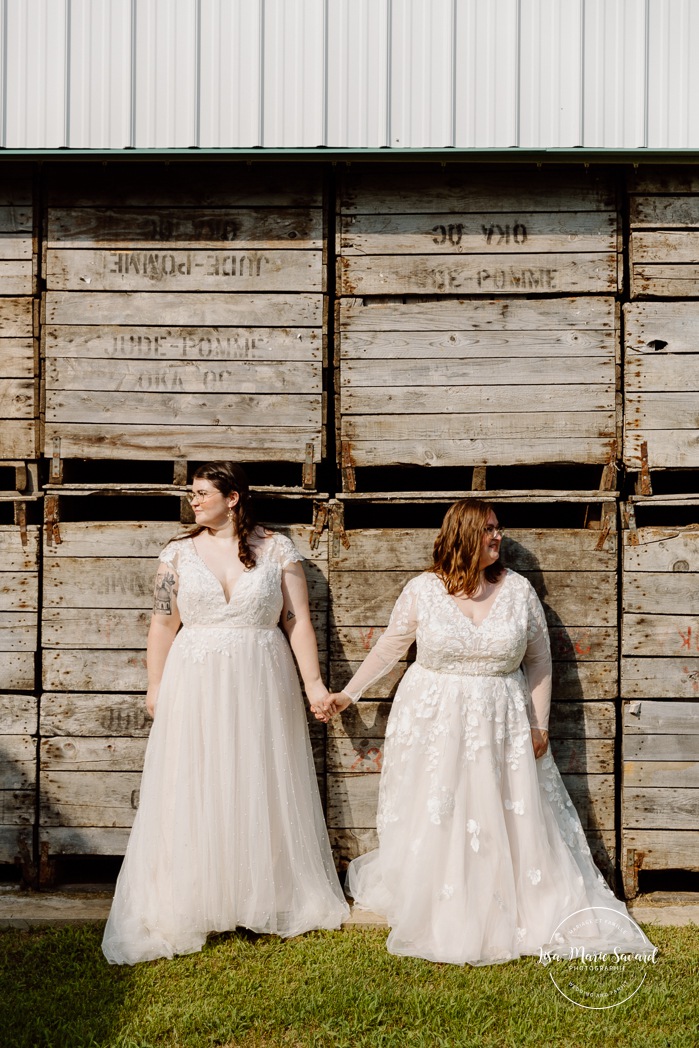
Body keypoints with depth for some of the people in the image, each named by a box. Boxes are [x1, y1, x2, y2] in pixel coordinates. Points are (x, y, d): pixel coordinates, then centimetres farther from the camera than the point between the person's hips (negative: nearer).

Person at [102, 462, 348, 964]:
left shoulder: (278, 550, 0)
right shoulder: (179, 552, 4)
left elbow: (298, 621, -1)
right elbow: (164, 623, 5)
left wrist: (313, 682, -4)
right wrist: (155, 685, 4)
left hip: (261, 685, -1)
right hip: (195, 684, 1)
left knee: (262, 788, 7)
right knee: (192, 794, 3)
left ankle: (270, 899, 22)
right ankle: (188, 905, 15)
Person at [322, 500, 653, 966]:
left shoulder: (519, 590, -1)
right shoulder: (422, 590, -4)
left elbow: (539, 661, 5)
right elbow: (390, 647, 7)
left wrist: (539, 724, 2)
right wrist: (349, 693, 8)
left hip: (501, 726, 1)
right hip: (434, 724, -1)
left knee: (511, 822, 4)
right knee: (436, 824, 5)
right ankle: (435, 920, 23)